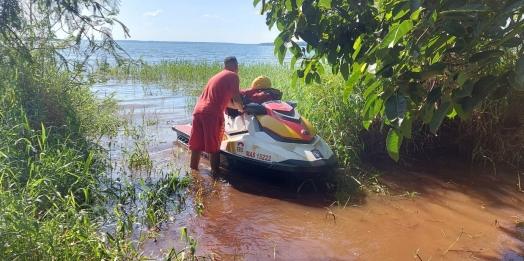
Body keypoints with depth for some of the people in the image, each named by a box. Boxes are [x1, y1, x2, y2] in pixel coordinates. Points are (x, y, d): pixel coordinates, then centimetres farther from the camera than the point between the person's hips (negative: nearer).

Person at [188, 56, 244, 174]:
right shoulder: (233, 76, 4)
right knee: (214, 147, 0)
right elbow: (235, 99, -5)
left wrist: (238, 107, 39)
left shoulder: (217, 76, 30)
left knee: (196, 146, 13)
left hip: (198, 110, 7)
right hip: (212, 113, -7)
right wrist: (242, 110, 13)